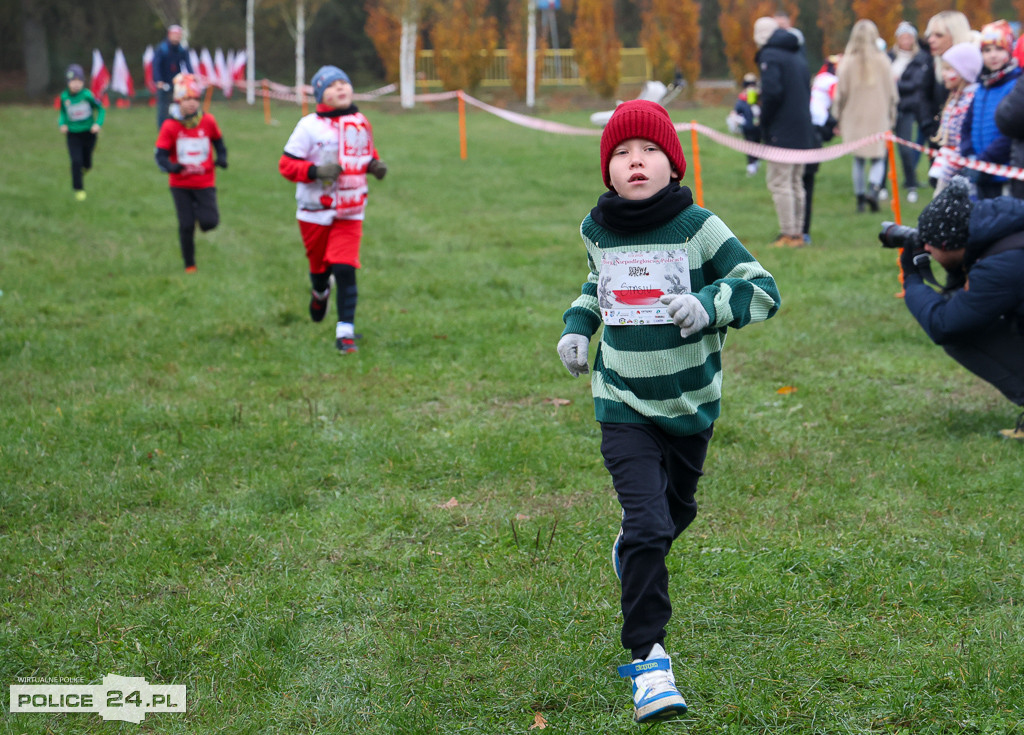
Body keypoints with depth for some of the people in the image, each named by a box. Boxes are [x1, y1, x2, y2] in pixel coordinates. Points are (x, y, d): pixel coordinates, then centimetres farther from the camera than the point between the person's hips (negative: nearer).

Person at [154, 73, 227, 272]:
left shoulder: (208, 121, -3)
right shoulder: (170, 126, -9)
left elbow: (218, 141, 15)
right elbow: (161, 154, -10)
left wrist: (222, 157, -4)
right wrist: (170, 166, -30)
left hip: (205, 182, 1)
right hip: (180, 184, -1)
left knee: (209, 222, -13)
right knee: (186, 226, 1)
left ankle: (199, 209, 24)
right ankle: (189, 265, 19)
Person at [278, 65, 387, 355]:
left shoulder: (361, 123, 6)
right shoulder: (310, 126, -10)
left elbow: (368, 154, 22)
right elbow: (287, 164, -10)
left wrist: (375, 166, 0)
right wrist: (316, 171, -26)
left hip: (350, 212, 2)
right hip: (315, 211, -2)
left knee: (345, 270, -12)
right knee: (319, 266, 14)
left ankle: (345, 332, -9)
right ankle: (320, 293, 52)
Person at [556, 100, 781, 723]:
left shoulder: (697, 227, -11)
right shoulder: (597, 231, 0)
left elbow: (763, 288, -9)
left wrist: (709, 305, -26)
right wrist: (577, 325, 6)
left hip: (690, 399, 0)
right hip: (624, 403, 0)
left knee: (676, 509, 22)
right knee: (645, 524, -14)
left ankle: (633, 551, 58)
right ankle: (650, 660, -9)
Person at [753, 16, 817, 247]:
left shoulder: (769, 55, -9)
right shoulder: (798, 54, 17)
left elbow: (772, 92, -20)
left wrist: (764, 124, -9)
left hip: (781, 132, -8)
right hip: (803, 131, 8)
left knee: (779, 183, -5)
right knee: (796, 183, 14)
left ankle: (789, 234, -8)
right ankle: (798, 233, 16)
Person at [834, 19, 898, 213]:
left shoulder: (847, 63, -6)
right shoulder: (882, 61, -5)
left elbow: (841, 93, -2)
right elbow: (891, 92, 2)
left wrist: (838, 117, 10)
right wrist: (891, 116, 16)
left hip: (854, 117, 1)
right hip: (878, 117, -1)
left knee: (858, 160, 12)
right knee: (878, 159, 6)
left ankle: (860, 197, 12)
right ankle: (873, 188, -19)